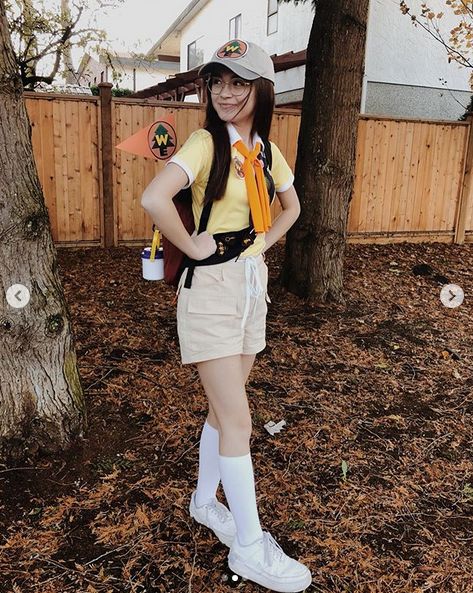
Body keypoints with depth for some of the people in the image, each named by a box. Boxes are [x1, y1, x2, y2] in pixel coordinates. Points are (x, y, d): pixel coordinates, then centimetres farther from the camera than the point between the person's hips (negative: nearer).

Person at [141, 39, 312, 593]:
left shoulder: (266, 151, 8)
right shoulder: (205, 143, -12)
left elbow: (291, 205, 25)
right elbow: (153, 197, -29)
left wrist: (264, 242, 10)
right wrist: (191, 246, -17)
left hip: (252, 283, 7)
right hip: (211, 287, -7)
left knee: (224, 408, 16)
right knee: (237, 419, -4)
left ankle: (205, 501, 37)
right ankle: (250, 548, 11)